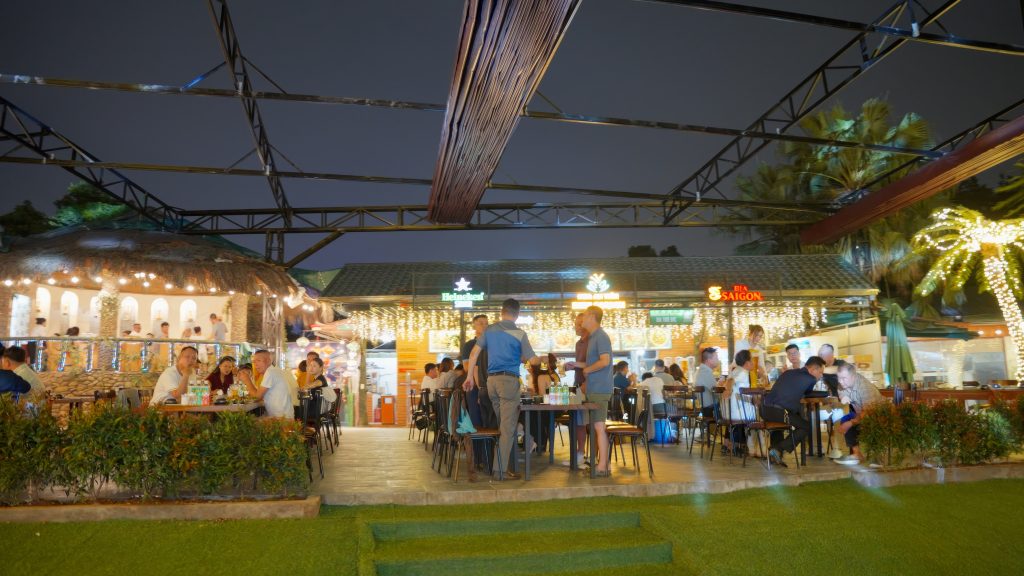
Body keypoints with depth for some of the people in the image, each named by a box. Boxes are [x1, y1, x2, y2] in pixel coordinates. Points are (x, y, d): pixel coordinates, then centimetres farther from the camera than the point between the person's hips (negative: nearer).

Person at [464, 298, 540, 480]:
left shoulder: (489, 330, 8)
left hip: (491, 380, 5)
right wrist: (540, 359, 21)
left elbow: (474, 353, 5)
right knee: (508, 427, -2)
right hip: (509, 380, -5)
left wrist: (469, 377, 11)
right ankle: (500, 469, -2)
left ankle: (506, 459, 23)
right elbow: (533, 361, -2)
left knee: (502, 424, 18)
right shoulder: (519, 334, -4)